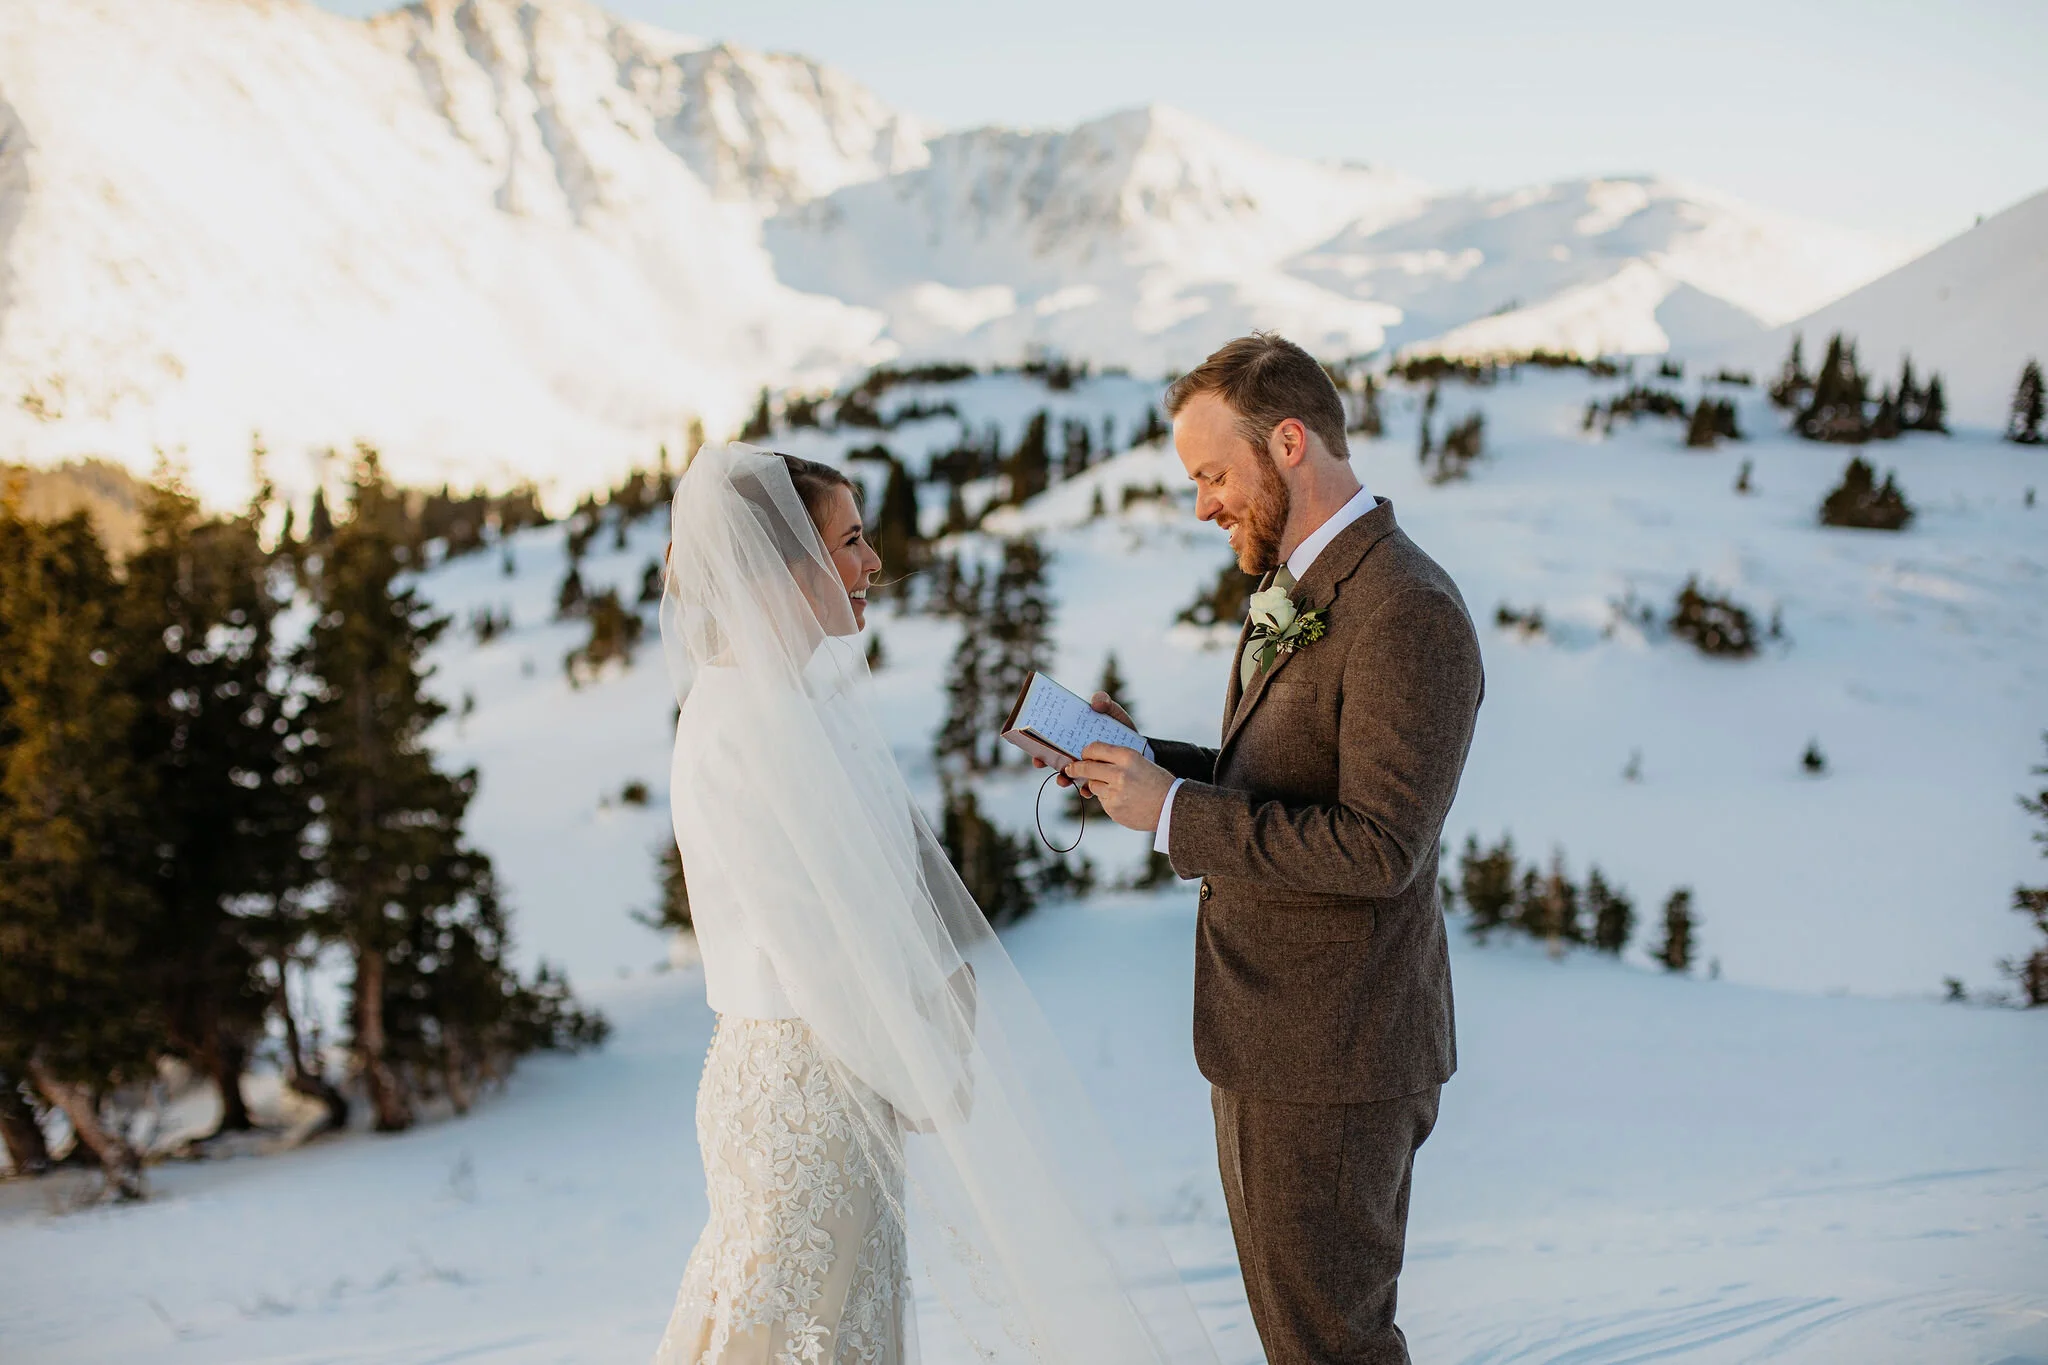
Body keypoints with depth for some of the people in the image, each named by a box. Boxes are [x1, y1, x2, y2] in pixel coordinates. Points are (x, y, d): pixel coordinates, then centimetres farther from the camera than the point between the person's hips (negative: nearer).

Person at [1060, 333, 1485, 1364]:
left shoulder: (1409, 616, -22)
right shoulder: (1295, 593, 11)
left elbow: (1377, 849, -26)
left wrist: (1172, 810, -23)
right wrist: (1146, 760, 1)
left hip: (1331, 1053, -10)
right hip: (1270, 1035, 10)